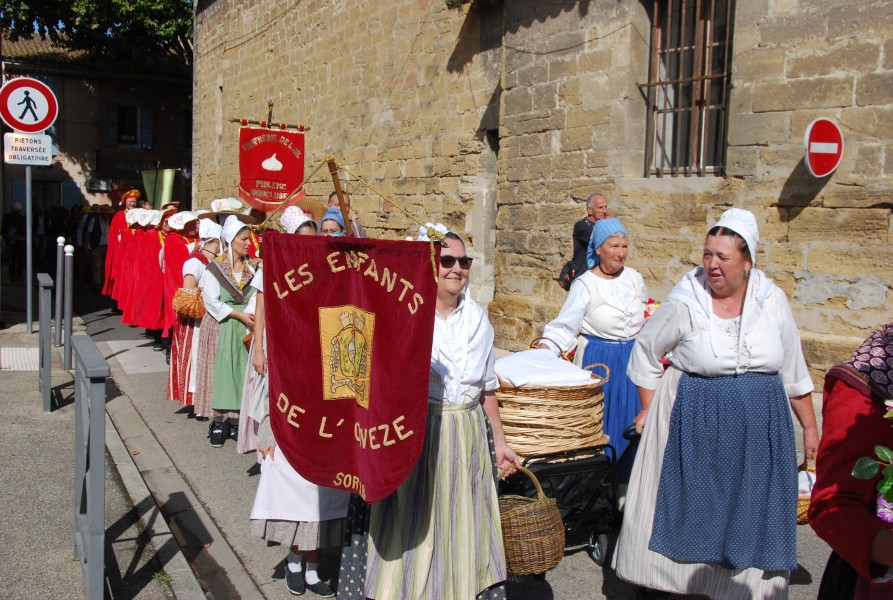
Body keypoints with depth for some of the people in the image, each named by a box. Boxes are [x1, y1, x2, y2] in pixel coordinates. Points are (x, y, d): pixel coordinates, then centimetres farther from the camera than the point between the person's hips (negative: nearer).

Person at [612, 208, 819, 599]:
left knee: (749, 515, 10)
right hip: (694, 423, -2)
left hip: (759, 429, 3)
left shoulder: (772, 300, -2)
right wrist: (650, 409, 2)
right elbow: (645, 351, 2)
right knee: (685, 507, 8)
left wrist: (810, 427, 10)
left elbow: (794, 371, 7)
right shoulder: (685, 303, -11)